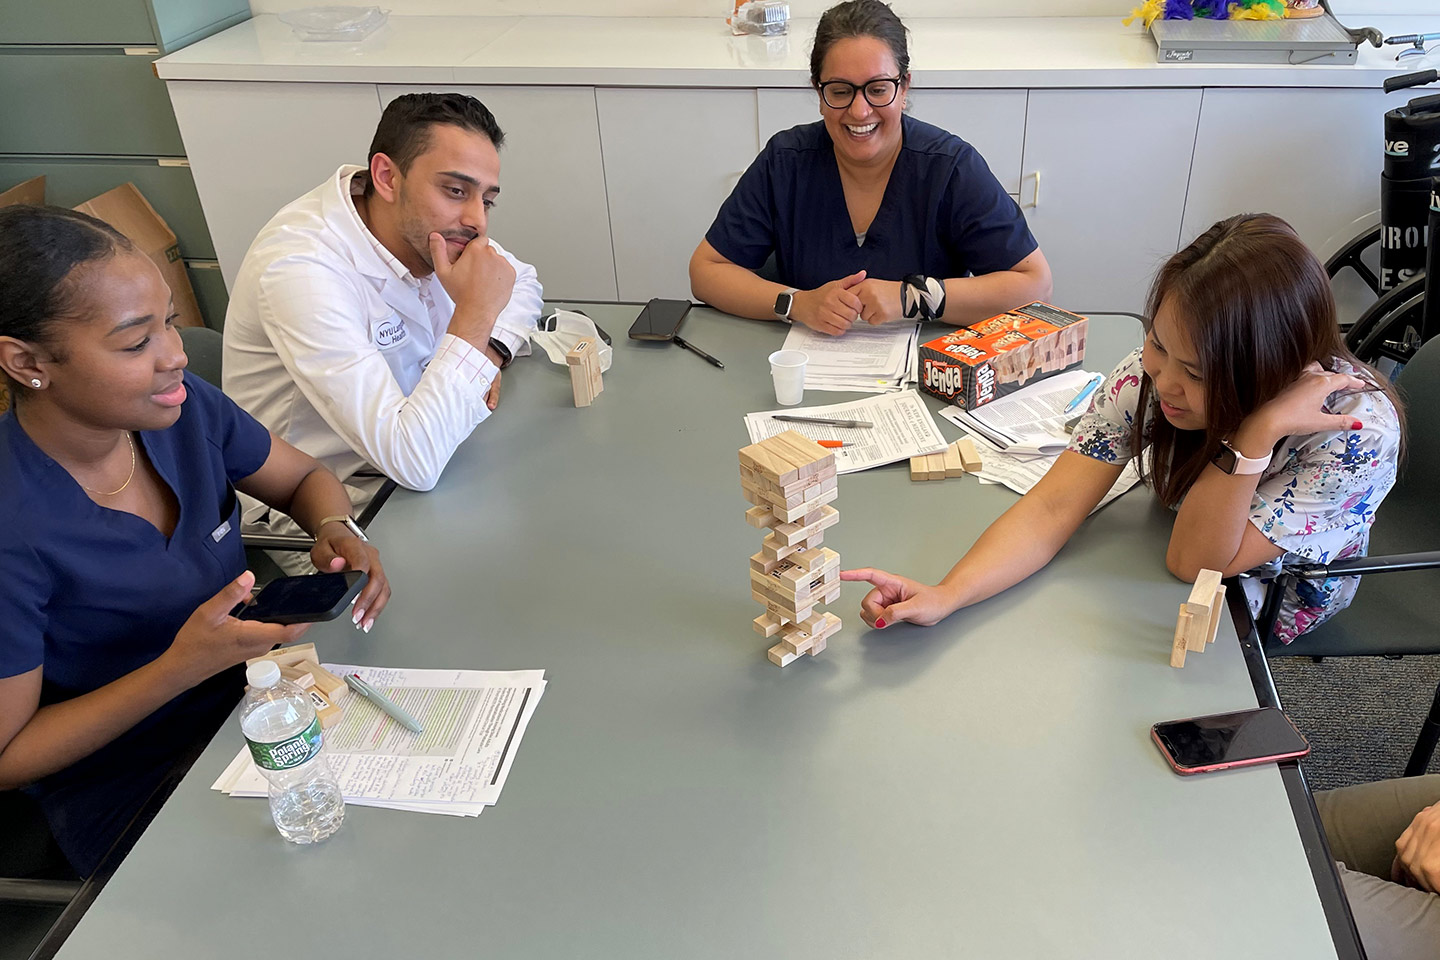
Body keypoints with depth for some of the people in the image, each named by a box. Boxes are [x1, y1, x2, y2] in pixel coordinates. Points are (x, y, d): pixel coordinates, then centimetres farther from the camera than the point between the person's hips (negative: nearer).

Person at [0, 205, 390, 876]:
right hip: (130, 790, -5)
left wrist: (335, 532, -15)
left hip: (255, 699, 5)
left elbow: (304, 479, 9)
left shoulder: (183, 407, -10)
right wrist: (183, 668, -28)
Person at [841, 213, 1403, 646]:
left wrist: (1258, 430, -47)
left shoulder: (1357, 429, -35)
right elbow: (1053, 507, -32)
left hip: (1263, 609, -3)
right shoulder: (1150, 374, -26)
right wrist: (945, 596, -47)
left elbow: (1195, 562, -34)